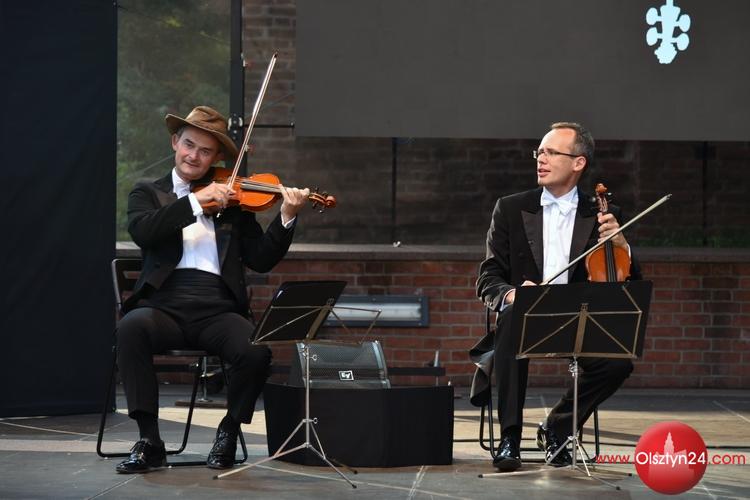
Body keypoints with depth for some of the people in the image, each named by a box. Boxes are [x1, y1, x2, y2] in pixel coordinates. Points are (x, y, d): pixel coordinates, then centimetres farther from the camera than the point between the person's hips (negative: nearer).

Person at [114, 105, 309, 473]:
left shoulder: (232, 202, 19)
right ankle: (149, 440, -25)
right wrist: (196, 201, -13)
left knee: (256, 350, -30)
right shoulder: (148, 193, 16)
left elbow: (261, 260, 10)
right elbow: (142, 231, -8)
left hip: (218, 310, 1)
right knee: (132, 327, -35)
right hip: (165, 306, -1)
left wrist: (287, 218, -5)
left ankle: (229, 432, -3)